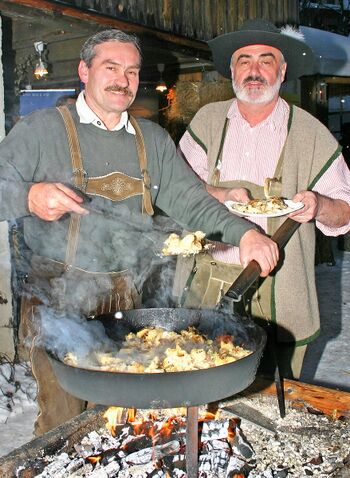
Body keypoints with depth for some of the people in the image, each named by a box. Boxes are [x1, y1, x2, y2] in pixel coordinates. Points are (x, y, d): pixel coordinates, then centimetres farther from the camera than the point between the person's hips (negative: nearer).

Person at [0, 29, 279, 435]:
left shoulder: (154, 140, 10)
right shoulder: (41, 129, -3)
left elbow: (187, 198, 3)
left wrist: (243, 232, -12)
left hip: (131, 304, 4)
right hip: (60, 302, -4)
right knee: (63, 425, 5)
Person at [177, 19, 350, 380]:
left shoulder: (312, 134, 1)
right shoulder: (207, 121, 7)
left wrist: (319, 205, -19)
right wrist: (218, 196, -16)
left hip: (279, 297, -1)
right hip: (207, 288, 2)